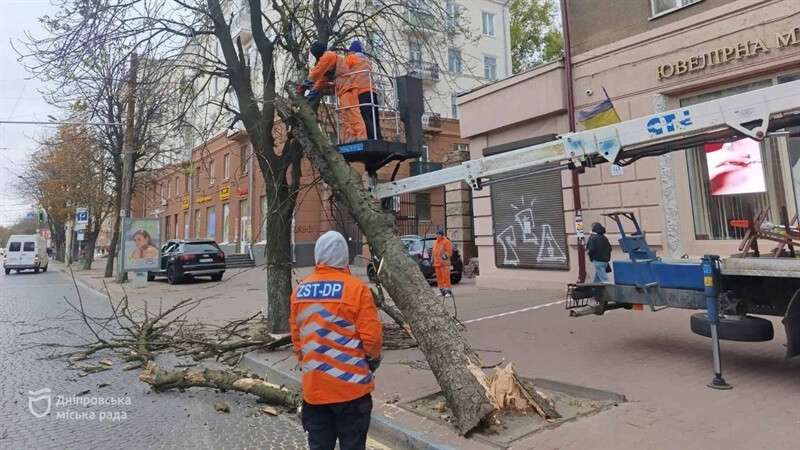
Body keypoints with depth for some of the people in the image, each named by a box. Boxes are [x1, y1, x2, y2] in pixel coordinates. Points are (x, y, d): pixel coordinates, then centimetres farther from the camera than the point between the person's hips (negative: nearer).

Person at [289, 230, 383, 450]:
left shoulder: (299, 290, 0)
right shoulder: (356, 288, -15)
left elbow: (296, 335, 8)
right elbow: (371, 336, -14)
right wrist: (374, 358, 6)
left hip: (313, 387, 5)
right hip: (351, 386, -4)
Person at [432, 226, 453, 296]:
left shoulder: (446, 242, -4)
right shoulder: (435, 242, 19)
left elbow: (449, 252, -9)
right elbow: (433, 252, 24)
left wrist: (445, 256, -22)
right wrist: (432, 259, 15)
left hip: (444, 263, -7)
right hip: (437, 263, 7)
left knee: (445, 277, -10)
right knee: (439, 277, 9)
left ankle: (447, 290, -8)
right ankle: (442, 290, 16)